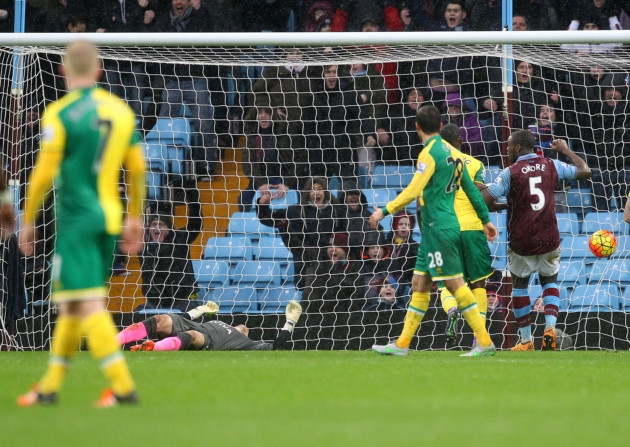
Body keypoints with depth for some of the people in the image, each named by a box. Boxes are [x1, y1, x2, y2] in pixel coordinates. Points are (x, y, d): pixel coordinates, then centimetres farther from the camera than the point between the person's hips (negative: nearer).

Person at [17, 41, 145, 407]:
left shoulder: (60, 113, -10)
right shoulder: (121, 110, 8)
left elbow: (44, 174, -12)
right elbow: (138, 168, 9)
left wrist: (28, 222, -2)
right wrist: (135, 218, 19)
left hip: (77, 218, -7)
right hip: (109, 217, 7)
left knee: (89, 305, -8)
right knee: (70, 306, 15)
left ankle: (123, 386, -15)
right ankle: (50, 386, 21)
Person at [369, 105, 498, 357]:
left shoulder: (430, 153, -13)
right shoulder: (450, 152, 14)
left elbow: (413, 191, -21)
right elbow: (471, 189, 19)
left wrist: (385, 211, -15)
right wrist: (485, 219, 26)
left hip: (439, 229, -9)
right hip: (433, 231, 9)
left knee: (455, 284, -8)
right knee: (419, 285, 11)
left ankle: (485, 343, -8)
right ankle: (402, 344, 14)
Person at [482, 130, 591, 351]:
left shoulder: (511, 172, -11)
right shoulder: (551, 166, -1)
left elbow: (484, 199, -16)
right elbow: (585, 171, 9)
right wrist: (566, 151, 22)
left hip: (521, 241, -3)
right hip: (549, 239, 3)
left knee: (519, 285, 17)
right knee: (550, 281, 21)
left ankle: (526, 340, 16)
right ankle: (550, 327, -3)